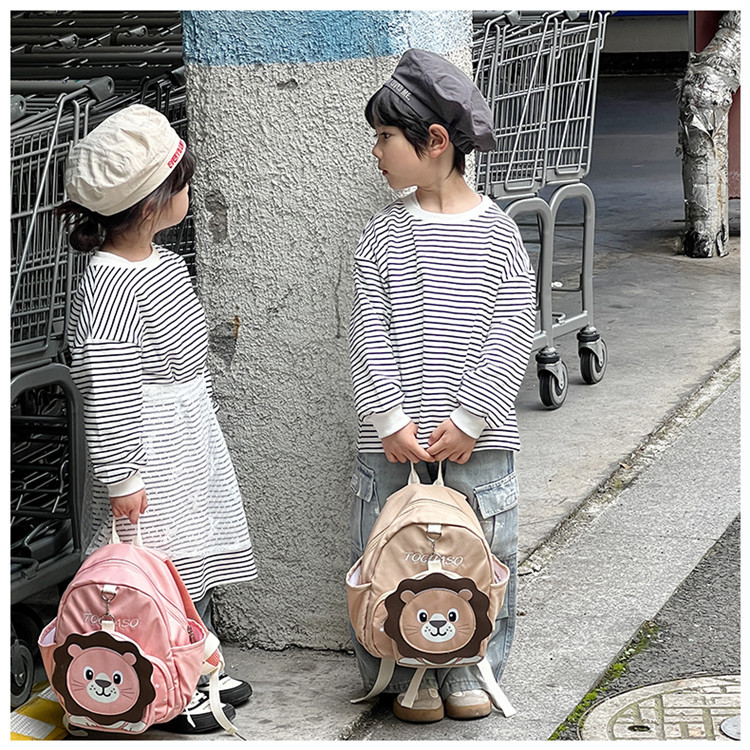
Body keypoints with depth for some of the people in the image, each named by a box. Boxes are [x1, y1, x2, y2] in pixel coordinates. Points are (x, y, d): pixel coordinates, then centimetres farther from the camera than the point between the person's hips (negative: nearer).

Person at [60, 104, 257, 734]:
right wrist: (120, 478, -21)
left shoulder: (165, 262, 6)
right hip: (148, 447, -9)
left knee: (200, 559, 18)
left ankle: (200, 672, 34)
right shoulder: (109, 288, -24)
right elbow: (106, 391, -23)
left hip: (192, 438, 10)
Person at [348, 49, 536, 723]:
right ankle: (406, 673, 19)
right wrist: (390, 421, -11)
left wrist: (467, 419, -12)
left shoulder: (498, 234, -1)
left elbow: (510, 339, -5)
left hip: (476, 437, -1)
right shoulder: (382, 236, 3)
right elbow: (369, 338, -1)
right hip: (392, 438, 1)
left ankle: (467, 669, 22)